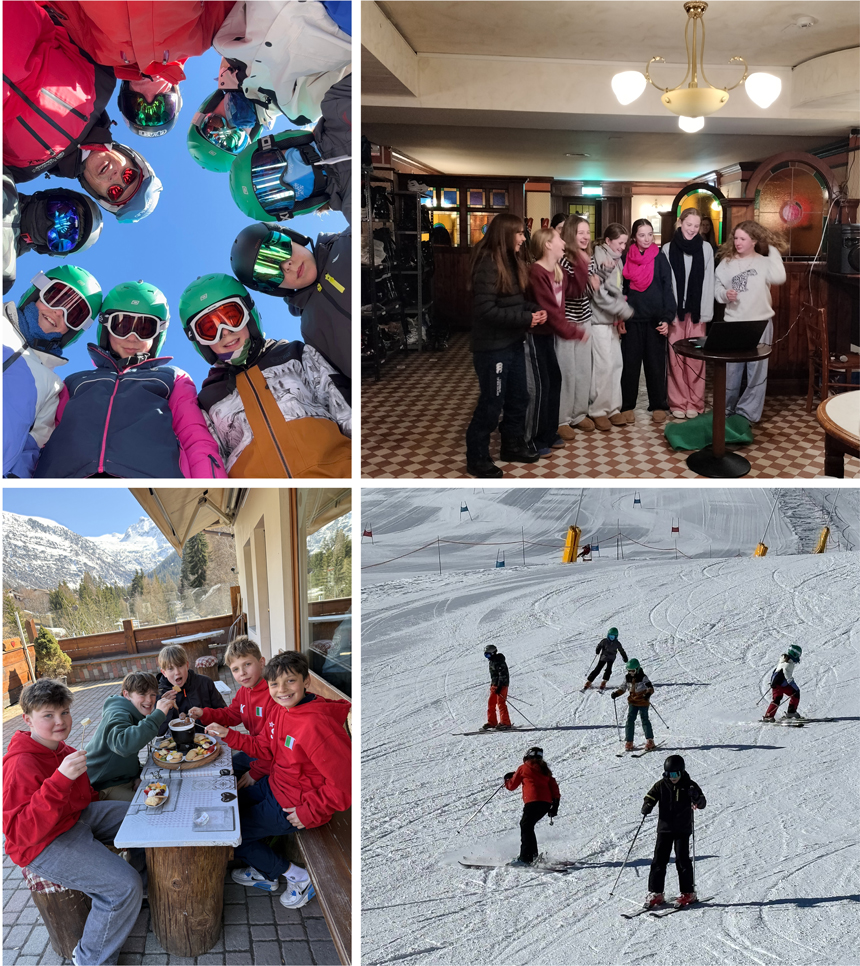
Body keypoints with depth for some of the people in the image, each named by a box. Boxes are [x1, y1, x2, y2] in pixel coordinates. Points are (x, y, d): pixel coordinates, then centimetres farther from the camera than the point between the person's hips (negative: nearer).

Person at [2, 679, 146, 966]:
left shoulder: (60, 748, 2)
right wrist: (60, 779, -43)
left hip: (78, 817, 9)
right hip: (43, 846, -9)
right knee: (124, 886, -22)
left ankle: (141, 877, 37)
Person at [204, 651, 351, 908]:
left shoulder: (317, 724, -33)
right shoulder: (285, 709, -4)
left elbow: (345, 781, -32)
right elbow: (267, 747, 12)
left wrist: (310, 812, -22)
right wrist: (228, 735, 3)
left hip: (292, 806, -9)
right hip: (274, 785, 9)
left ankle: (298, 877, 16)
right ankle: (265, 875, 39)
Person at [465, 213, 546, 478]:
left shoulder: (514, 262, 8)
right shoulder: (488, 266, -19)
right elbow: (486, 310, -23)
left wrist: (535, 310, -4)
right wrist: (526, 319, -21)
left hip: (514, 342, 9)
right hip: (492, 347, -9)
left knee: (519, 398, 18)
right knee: (491, 404, 0)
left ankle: (513, 446, 35)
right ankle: (477, 459, 12)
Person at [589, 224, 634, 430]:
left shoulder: (616, 260, 11)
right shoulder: (597, 260, -14)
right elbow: (599, 295, -18)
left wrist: (620, 317, 7)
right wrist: (626, 311, -14)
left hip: (613, 320, 8)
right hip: (599, 320, -8)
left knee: (617, 363, 7)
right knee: (604, 365, -8)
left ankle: (612, 407, 16)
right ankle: (598, 410, 3)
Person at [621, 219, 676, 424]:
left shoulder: (659, 258, 1)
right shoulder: (627, 258, 5)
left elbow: (667, 289, -1)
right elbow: (621, 288, 10)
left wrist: (667, 318, -9)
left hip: (655, 319, -1)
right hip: (632, 318, 1)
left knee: (655, 363, 3)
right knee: (630, 363, 4)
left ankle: (658, 406, 12)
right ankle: (627, 406, 11)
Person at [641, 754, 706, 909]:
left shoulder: (689, 785, -4)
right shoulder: (661, 785, 1)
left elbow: (702, 804, -7)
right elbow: (650, 798, 5)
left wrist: (696, 796, -30)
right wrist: (647, 807, -18)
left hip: (682, 830, -2)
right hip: (664, 828, 2)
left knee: (682, 860, -3)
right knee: (659, 860, 1)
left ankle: (688, 893, 10)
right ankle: (655, 893, 7)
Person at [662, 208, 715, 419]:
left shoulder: (706, 249, 2)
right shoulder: (668, 249, 2)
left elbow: (708, 283, 0)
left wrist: (705, 313, -5)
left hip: (697, 311, 0)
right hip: (675, 311, 0)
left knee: (696, 358, 2)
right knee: (676, 357, 2)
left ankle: (695, 402, 10)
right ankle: (678, 402, 9)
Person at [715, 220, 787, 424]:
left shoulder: (764, 262, -2)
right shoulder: (727, 263, 5)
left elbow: (779, 278, -20)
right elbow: (716, 287, 7)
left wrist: (773, 250, -12)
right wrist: (725, 294, -15)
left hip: (760, 324, -1)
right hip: (733, 324, 2)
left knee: (756, 370, 4)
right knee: (731, 369, 8)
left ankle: (747, 412, 12)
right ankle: (727, 409, 21)